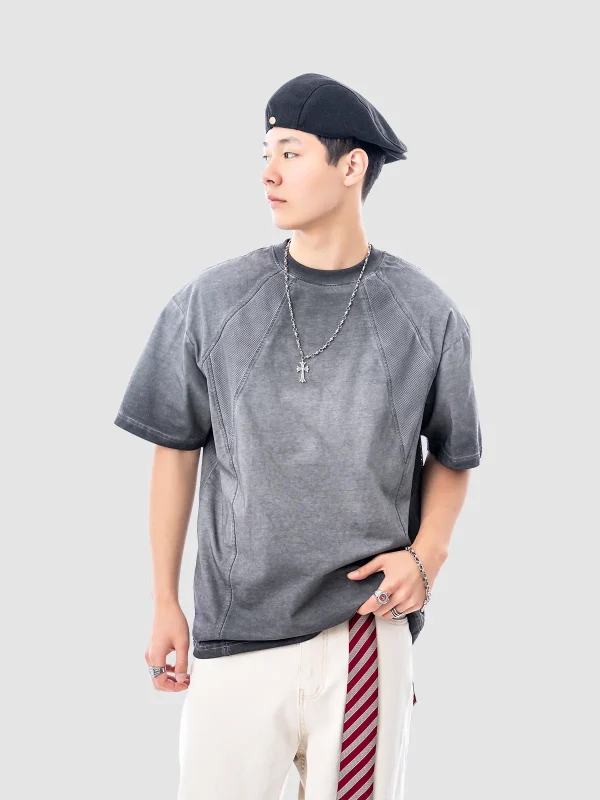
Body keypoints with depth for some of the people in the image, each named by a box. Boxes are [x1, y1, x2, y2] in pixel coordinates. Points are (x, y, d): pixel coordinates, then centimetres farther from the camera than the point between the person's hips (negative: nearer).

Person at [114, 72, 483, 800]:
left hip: (369, 628, 0)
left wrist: (427, 551, -6)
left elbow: (452, 456, 11)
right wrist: (164, 602, 5)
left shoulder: (427, 316, -1)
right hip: (233, 632, 0)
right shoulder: (211, 302, 0)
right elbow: (177, 448, 6)